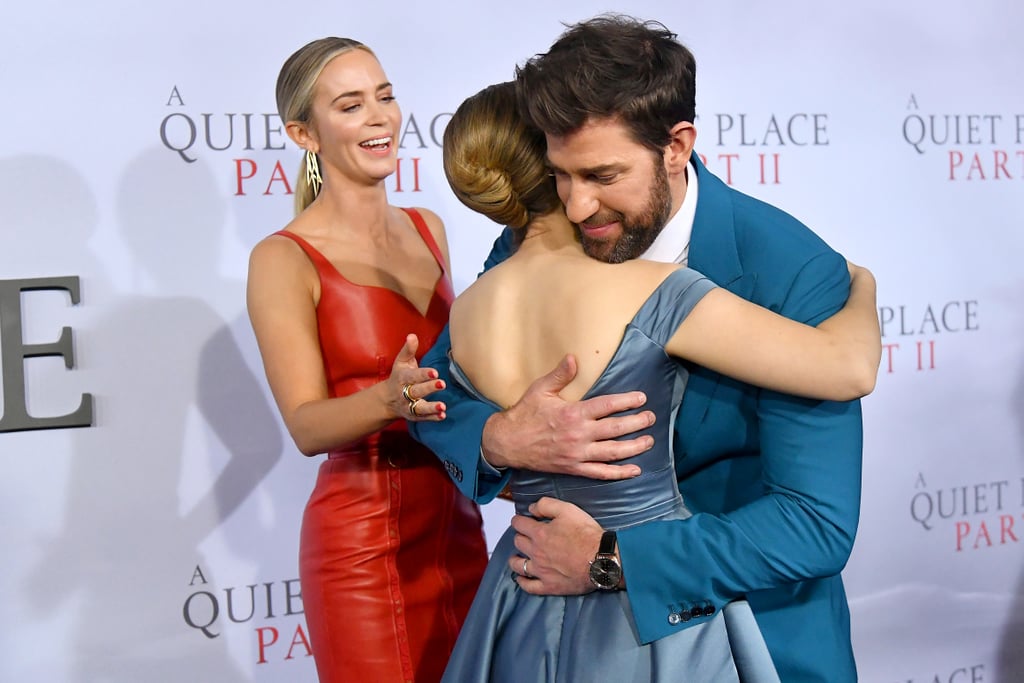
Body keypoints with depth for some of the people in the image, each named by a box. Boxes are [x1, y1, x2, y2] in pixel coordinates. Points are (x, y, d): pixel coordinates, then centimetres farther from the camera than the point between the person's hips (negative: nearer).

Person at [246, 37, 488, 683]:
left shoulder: (428, 229, 8)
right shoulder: (284, 260, -10)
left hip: (457, 523, 6)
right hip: (364, 541, -6)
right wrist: (388, 399, -34)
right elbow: (307, 425, -16)